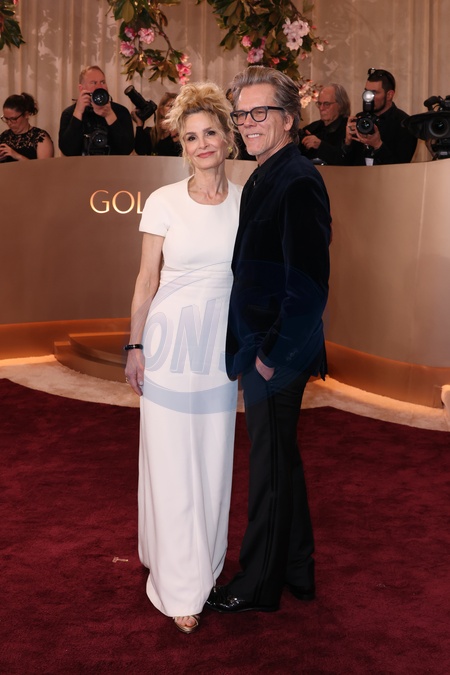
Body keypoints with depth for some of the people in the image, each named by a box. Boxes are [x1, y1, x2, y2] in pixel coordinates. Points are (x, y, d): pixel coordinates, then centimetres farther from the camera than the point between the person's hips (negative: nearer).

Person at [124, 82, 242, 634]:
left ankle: (207, 559, 33)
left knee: (214, 458, 12)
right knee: (172, 460, 2)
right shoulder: (164, 202, -5)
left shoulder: (247, 201, 3)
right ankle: (180, 587, 15)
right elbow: (147, 280, -1)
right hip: (171, 340, -3)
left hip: (223, 342, 3)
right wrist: (135, 346, -3)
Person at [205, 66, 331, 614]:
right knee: (280, 461, 20)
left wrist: (270, 356, -18)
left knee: (270, 468, 6)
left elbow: (308, 285, -24)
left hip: (277, 357, -10)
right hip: (260, 350, 10)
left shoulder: (298, 182, -19)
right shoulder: (264, 179, 12)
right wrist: (254, 348, 12)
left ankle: (258, 586, 25)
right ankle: (296, 571, 37)